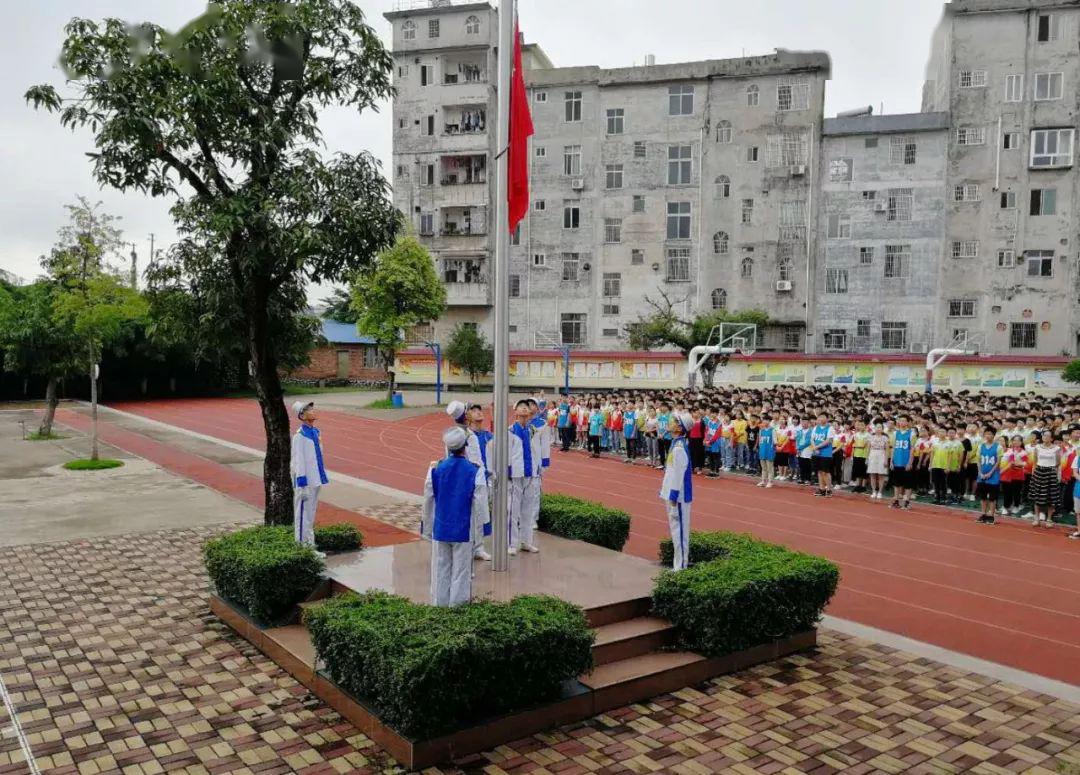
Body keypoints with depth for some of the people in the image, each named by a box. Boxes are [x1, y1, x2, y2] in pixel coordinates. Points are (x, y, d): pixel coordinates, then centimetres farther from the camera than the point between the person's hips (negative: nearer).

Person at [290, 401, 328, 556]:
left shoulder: (315, 432, 10)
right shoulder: (299, 436, -15)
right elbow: (299, 461, -17)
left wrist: (322, 478, 16)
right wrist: (302, 484, -18)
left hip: (315, 480, 8)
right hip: (305, 482, -8)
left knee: (311, 515, 16)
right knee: (303, 516, 0)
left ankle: (310, 546, 25)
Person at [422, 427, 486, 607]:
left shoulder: (436, 469, -5)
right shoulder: (475, 471, -13)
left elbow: (428, 500, 3)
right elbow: (480, 504, -9)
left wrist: (427, 528, 15)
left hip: (440, 529, 2)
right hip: (464, 530, -2)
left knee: (440, 570, 13)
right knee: (461, 570, 9)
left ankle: (439, 605, 21)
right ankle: (457, 604, 14)